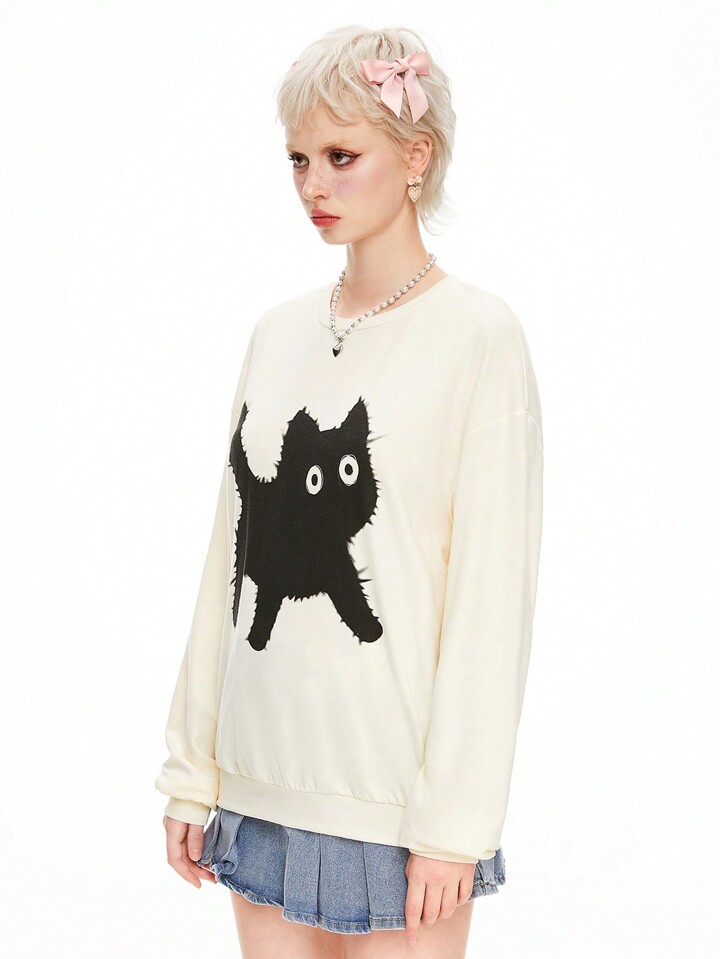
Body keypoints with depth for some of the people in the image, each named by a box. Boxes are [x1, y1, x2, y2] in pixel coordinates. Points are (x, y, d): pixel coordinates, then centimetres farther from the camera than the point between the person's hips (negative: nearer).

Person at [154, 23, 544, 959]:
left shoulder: (477, 336, -8)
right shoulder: (280, 331, 9)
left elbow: (491, 597, -11)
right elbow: (230, 556, 11)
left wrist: (453, 821, -12)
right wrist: (194, 767, 10)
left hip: (394, 791, -5)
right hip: (264, 776, 5)